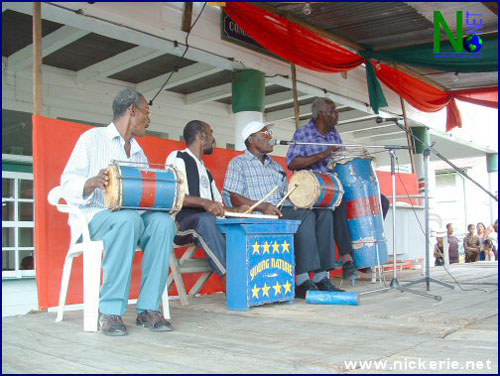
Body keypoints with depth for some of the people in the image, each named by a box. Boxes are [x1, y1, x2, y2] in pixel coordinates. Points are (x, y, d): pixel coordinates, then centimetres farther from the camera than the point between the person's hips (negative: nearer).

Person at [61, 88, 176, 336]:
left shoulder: (140, 153, 22)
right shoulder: (92, 139, 4)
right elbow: (68, 184, -5)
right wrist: (92, 183, -26)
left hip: (133, 215, 5)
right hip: (94, 216, -5)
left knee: (163, 222, -27)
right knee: (128, 220, -37)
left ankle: (148, 308, -25)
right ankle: (110, 311, -30)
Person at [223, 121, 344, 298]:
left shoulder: (276, 167, 27)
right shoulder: (238, 163, 6)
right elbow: (235, 198, -7)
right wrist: (263, 206, -22)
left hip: (283, 211, 7)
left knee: (324, 214, -16)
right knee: (306, 216, -29)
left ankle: (321, 278, -21)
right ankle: (302, 281, -31)